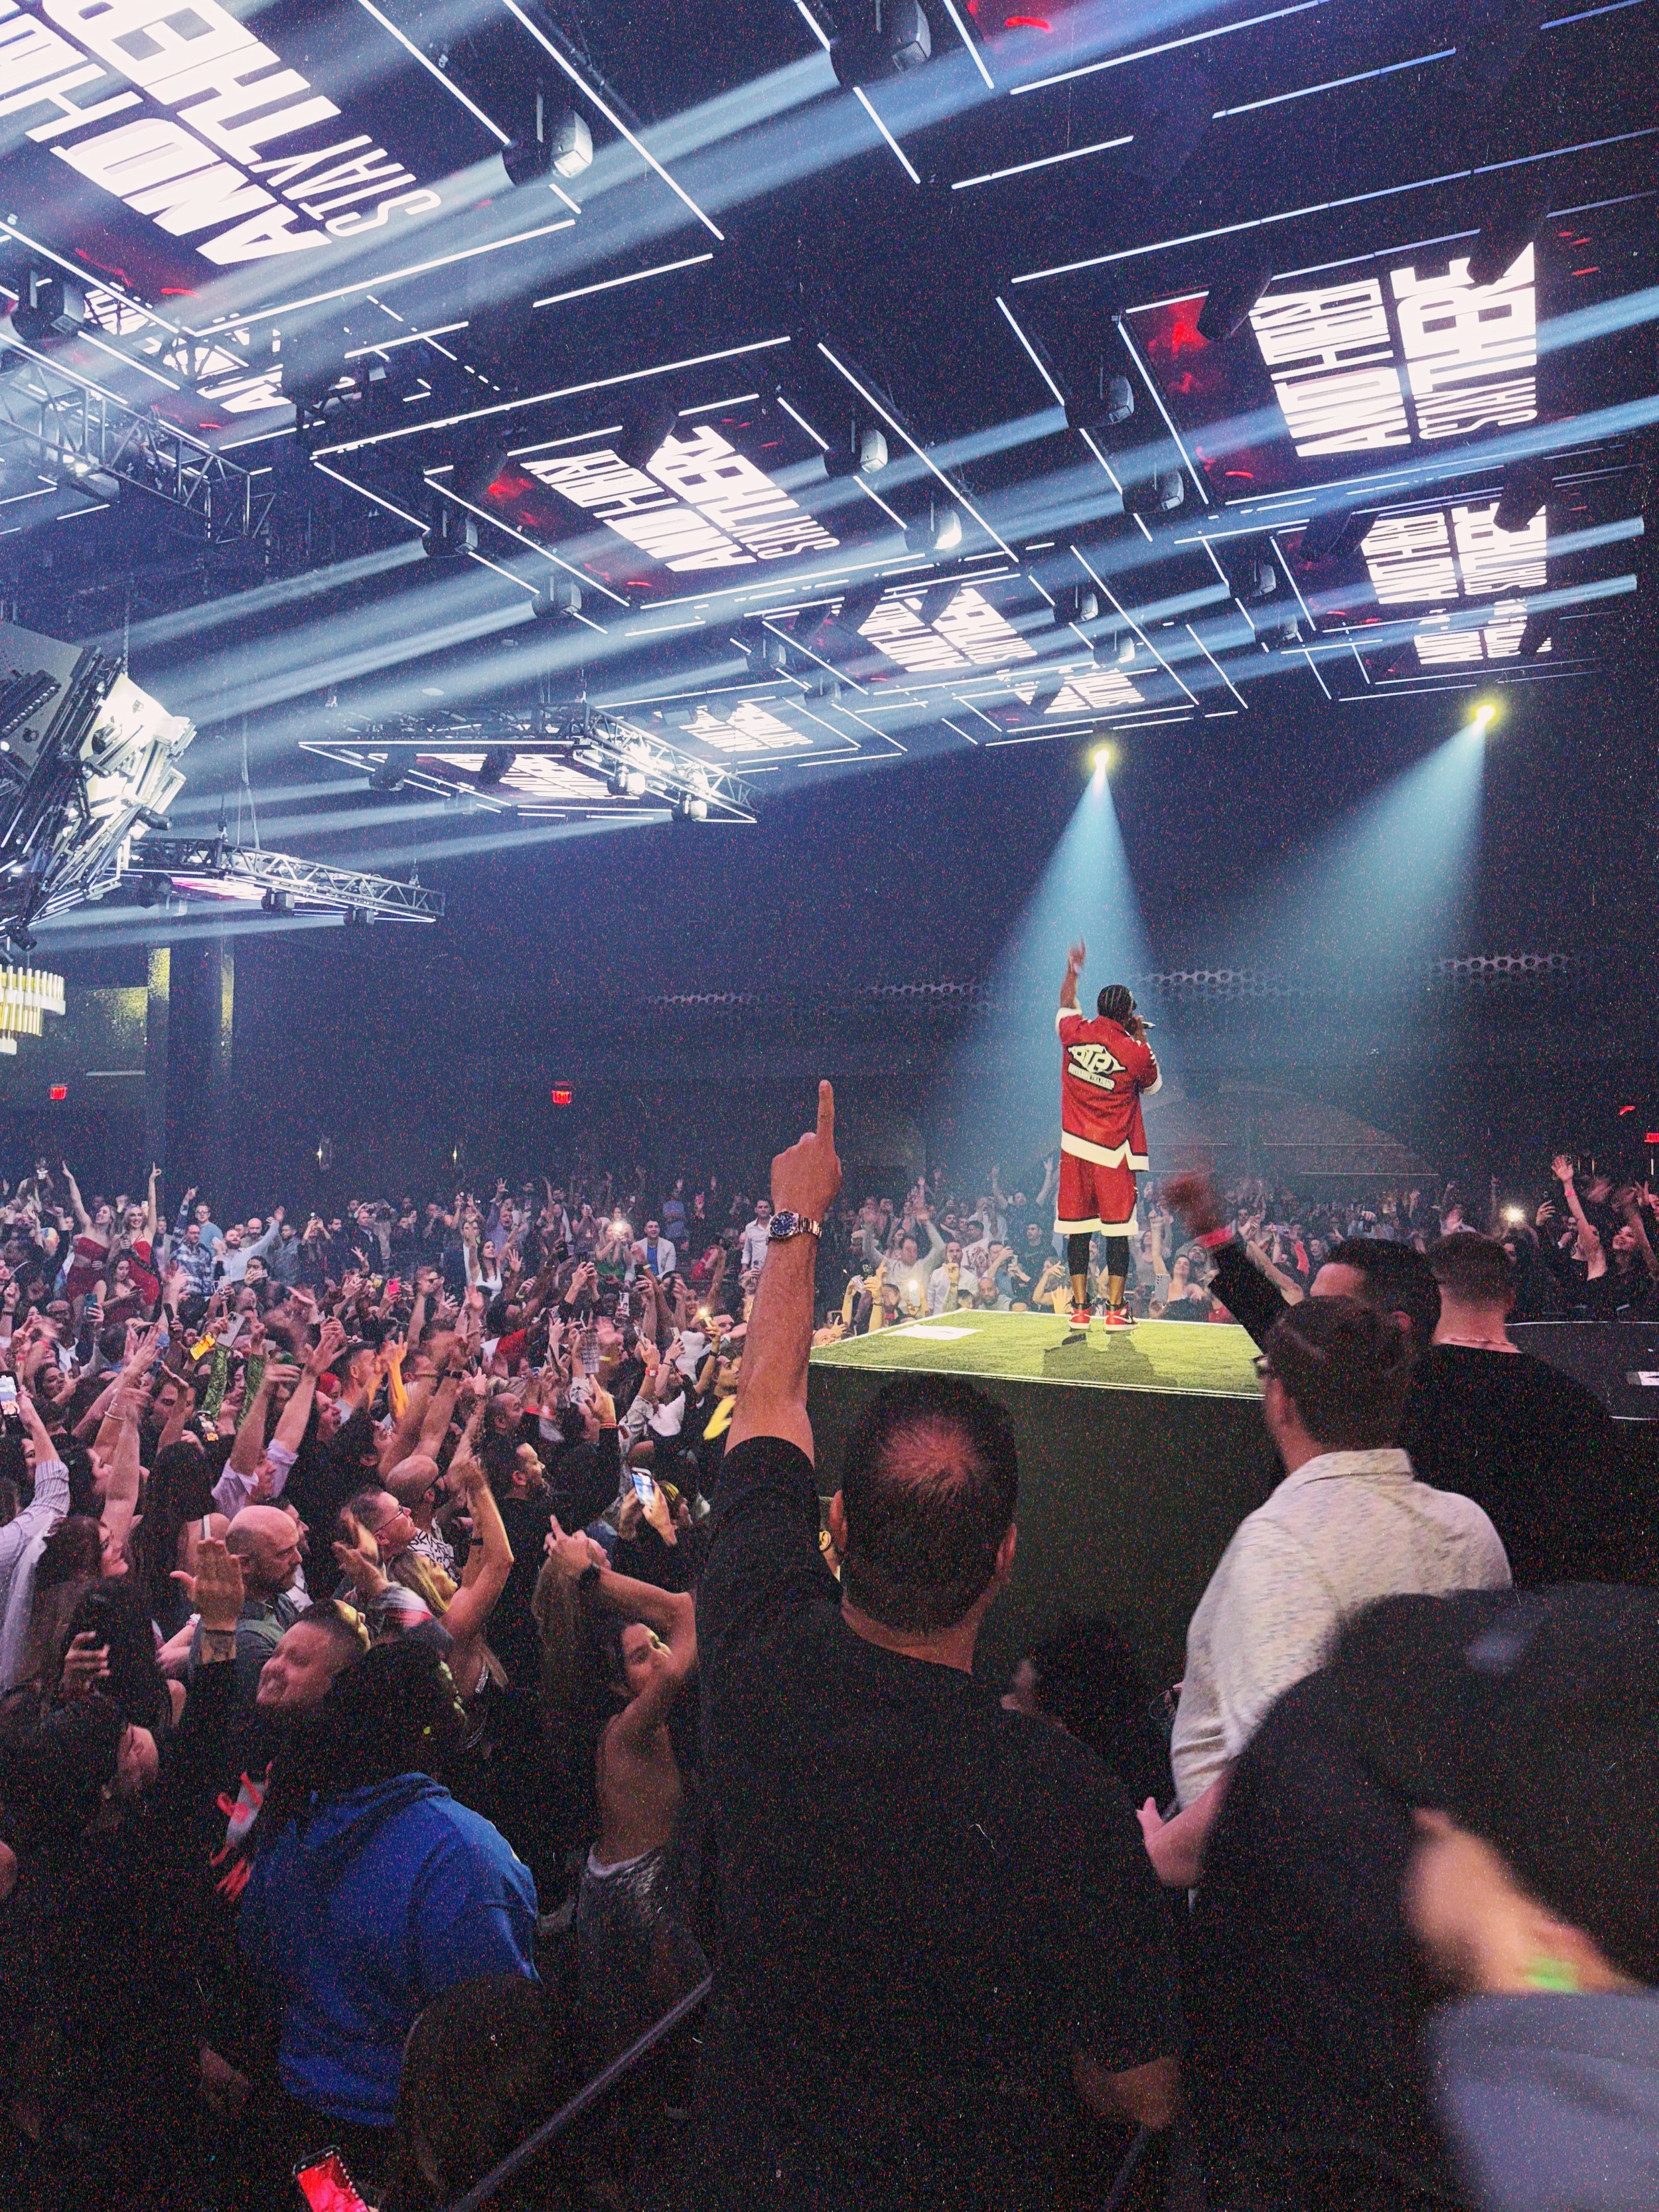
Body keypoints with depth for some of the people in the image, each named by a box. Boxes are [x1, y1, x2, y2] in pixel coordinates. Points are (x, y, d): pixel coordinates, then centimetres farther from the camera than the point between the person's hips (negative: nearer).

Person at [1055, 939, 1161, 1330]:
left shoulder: (1075, 1033, 0)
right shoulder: (1137, 1052, -8)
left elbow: (1066, 1006, 24)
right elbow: (1153, 1086, 13)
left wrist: (1073, 969, 39)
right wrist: (1141, 1038, 16)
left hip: (1074, 1147, 3)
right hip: (1113, 1152, -3)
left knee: (1077, 1230, 6)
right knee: (1117, 1230, 4)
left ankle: (1080, 1308, 8)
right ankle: (1116, 1310, 5)